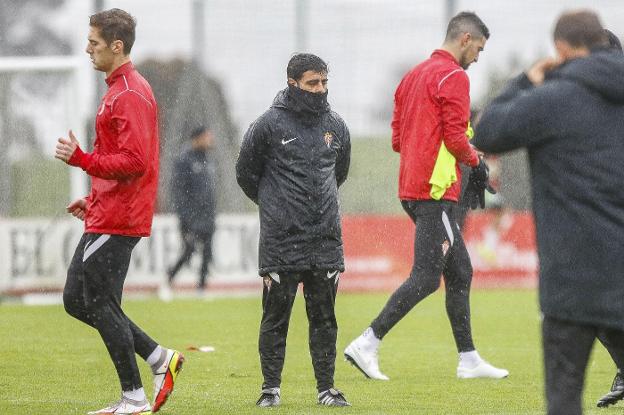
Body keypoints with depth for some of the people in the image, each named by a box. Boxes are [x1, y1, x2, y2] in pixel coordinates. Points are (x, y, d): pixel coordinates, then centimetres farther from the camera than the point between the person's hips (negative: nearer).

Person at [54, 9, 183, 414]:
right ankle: (159, 358, 15)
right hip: (106, 215, 10)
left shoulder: (130, 95, -16)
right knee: (76, 299, 12)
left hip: (117, 220, -10)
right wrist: (93, 199, 19)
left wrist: (82, 159, -27)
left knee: (100, 304, -5)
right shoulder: (120, 89, 17)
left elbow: (134, 161, -24)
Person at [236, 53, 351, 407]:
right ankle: (271, 388, 8)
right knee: (276, 317, 1)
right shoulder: (269, 125, -5)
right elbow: (246, 173, 6)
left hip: (327, 241, 3)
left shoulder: (336, 126, 8)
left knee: (324, 318, 7)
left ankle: (326, 387, 12)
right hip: (281, 242, -3)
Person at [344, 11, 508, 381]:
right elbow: (455, 136, -16)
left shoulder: (414, 76, 19)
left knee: (460, 271, 14)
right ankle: (367, 344, -14)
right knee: (426, 278, -10)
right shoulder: (453, 76, -9)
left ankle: (469, 359, 17)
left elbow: (397, 139, 18)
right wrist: (476, 161, 2)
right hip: (436, 189, -10)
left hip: (412, 187, 10)